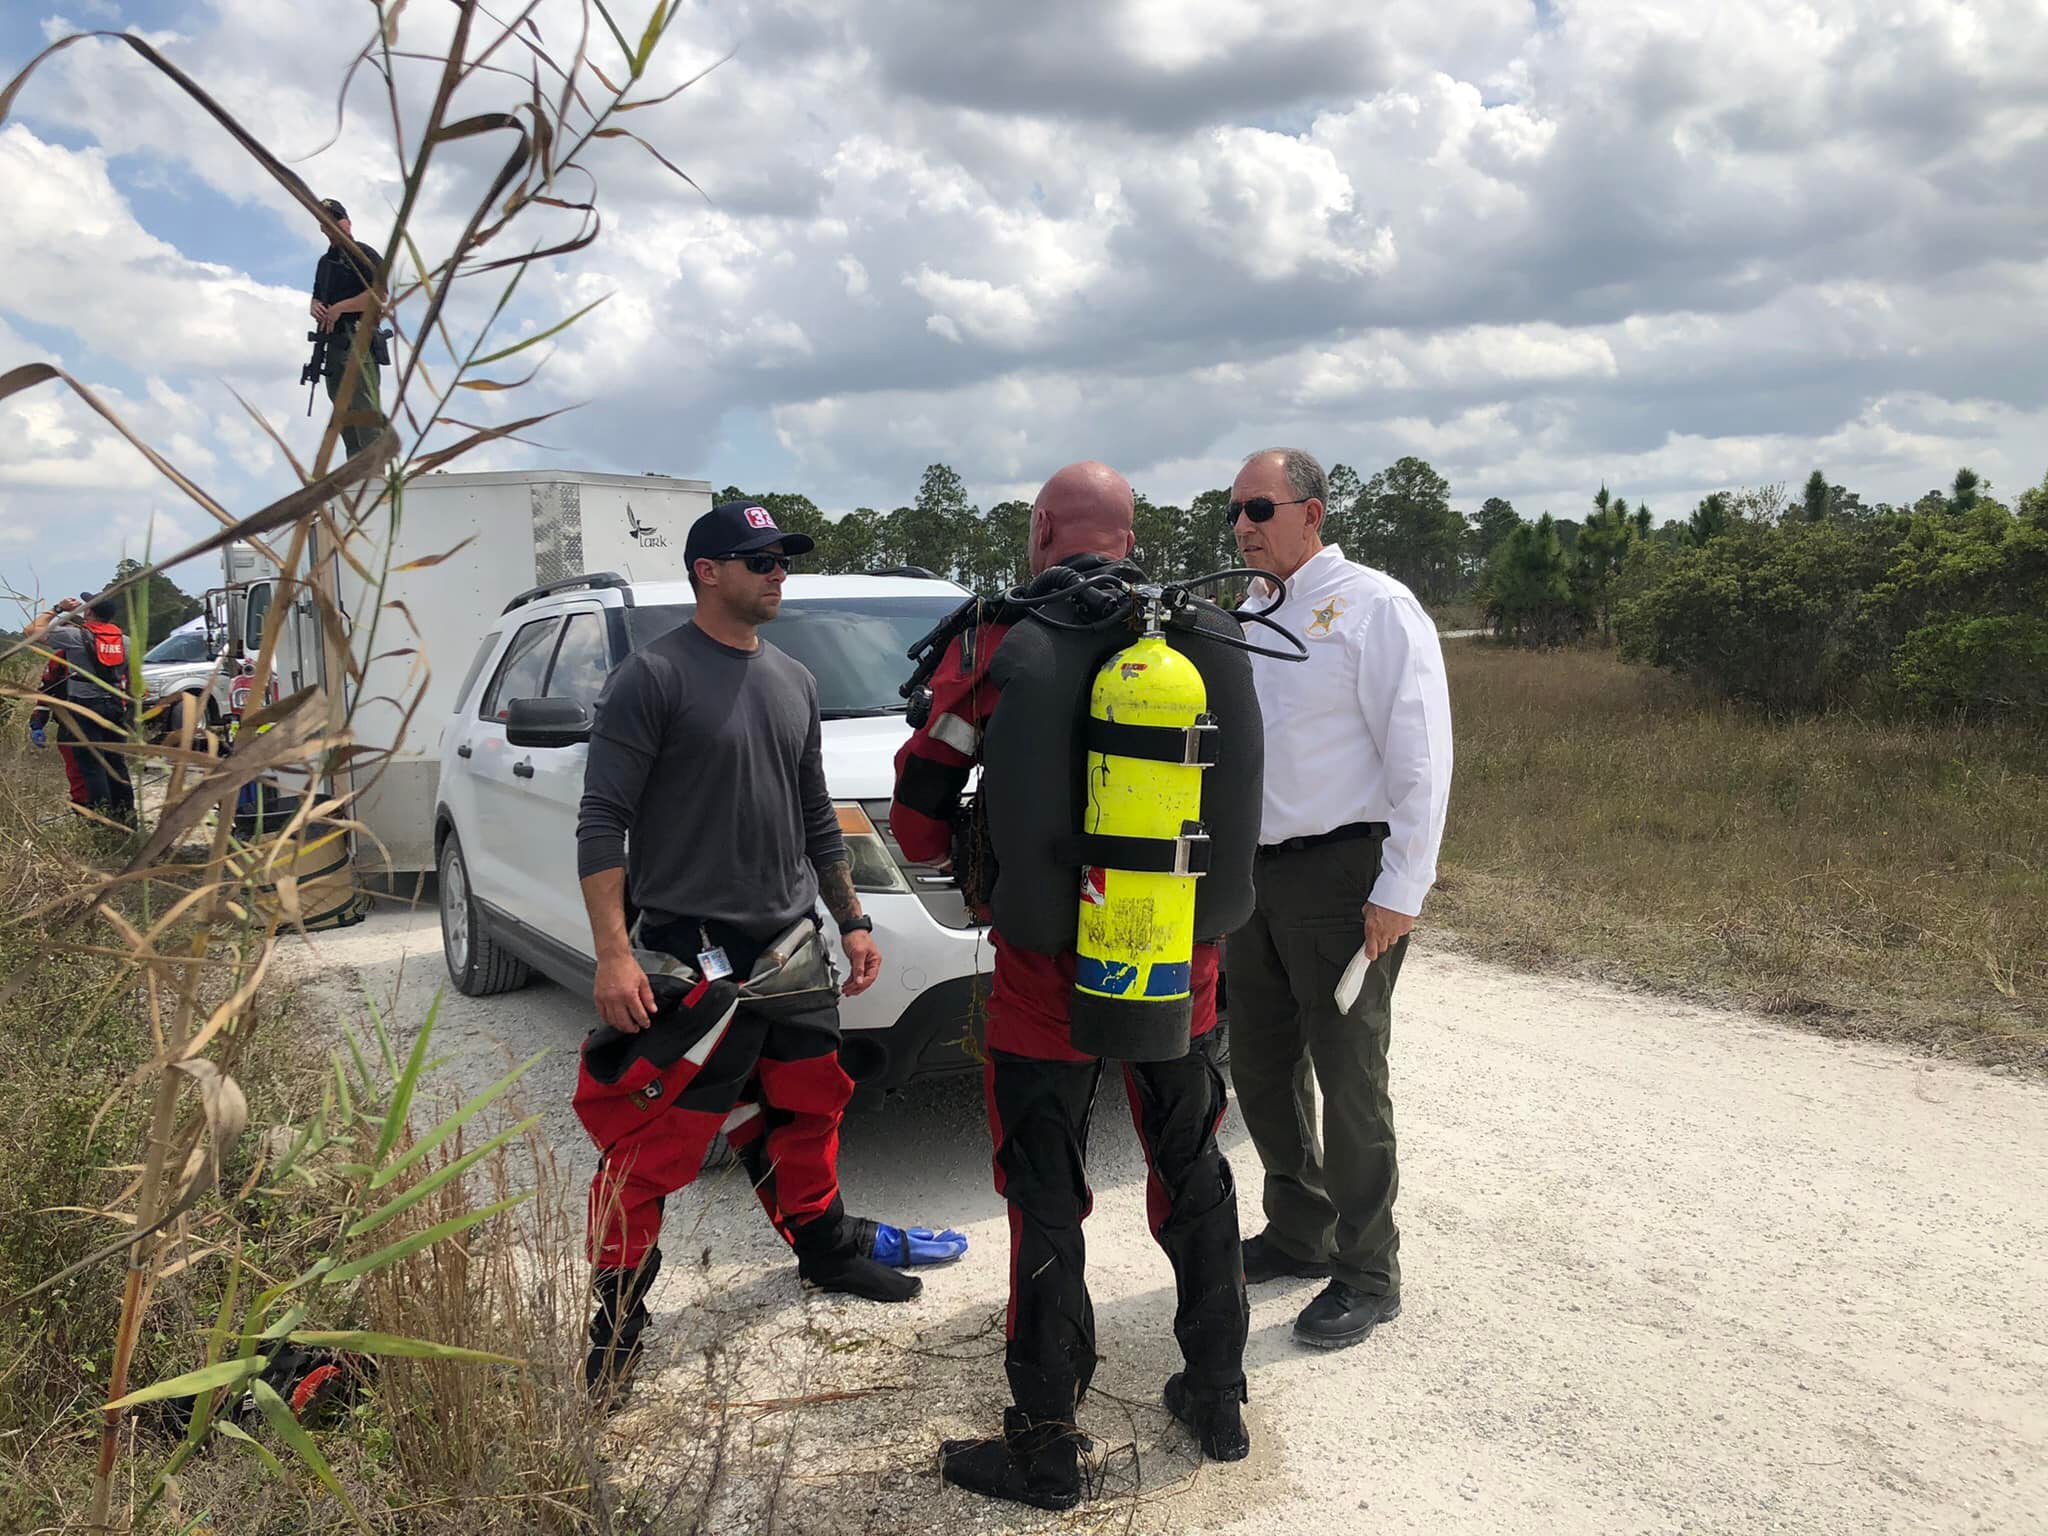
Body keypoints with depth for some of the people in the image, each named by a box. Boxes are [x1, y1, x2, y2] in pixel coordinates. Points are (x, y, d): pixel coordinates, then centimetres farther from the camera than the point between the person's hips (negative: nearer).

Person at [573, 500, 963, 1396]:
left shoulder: (794, 682, 13)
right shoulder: (654, 676, -9)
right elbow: (602, 822, -12)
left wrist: (851, 921, 17)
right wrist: (613, 953, -19)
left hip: (791, 948, 7)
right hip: (689, 959, -7)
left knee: (807, 1111, 18)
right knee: (650, 1147, -4)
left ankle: (826, 1246, 39)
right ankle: (614, 1320, 12)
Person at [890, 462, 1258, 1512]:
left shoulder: (992, 648, -12)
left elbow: (918, 829, -8)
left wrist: (973, 857, 14)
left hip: (1048, 975, -3)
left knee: (1047, 1208, 11)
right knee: (1195, 1179, 21)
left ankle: (1047, 1448, 24)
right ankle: (1218, 1400, 36)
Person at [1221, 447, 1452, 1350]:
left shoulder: (1373, 607, -10)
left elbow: (1420, 756, -14)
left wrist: (1400, 890, -17)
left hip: (1341, 877, -7)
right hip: (1254, 871, 8)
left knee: (1349, 1077, 0)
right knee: (1261, 1067, 15)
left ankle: (1368, 1274, 16)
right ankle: (1298, 1232, 34)